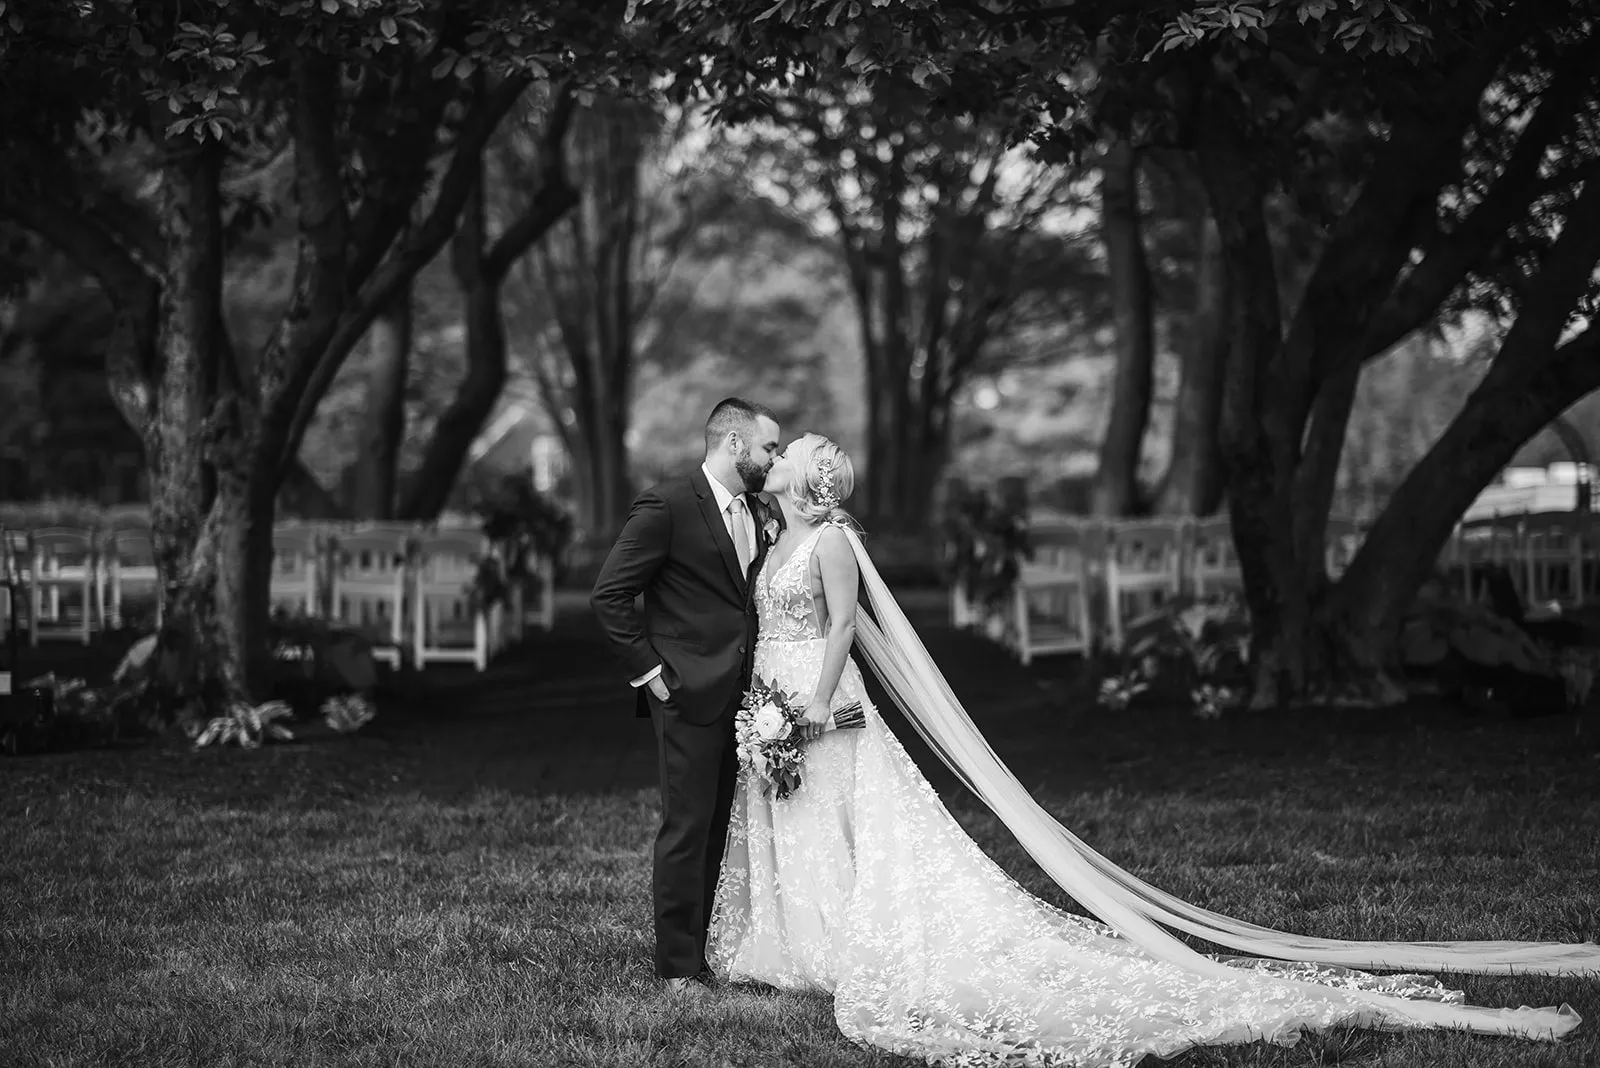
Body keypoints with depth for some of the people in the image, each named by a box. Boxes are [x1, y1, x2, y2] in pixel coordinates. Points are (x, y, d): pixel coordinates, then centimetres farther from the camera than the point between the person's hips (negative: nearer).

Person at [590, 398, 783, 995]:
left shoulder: (759, 515, 12)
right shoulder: (667, 507, -11)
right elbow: (608, 596, -12)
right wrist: (649, 671, -12)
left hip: (743, 695, 7)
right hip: (689, 694, -7)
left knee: (721, 828, 10)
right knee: (687, 829, -3)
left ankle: (713, 951, 18)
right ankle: (678, 965, 4)